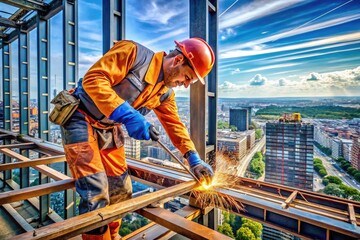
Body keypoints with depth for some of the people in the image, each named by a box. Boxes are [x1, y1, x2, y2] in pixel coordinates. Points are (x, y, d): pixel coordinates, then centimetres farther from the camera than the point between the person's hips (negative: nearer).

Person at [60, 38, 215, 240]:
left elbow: (175, 124, 6)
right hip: (81, 119, -6)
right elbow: (93, 79, -26)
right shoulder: (133, 53, -19)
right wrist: (128, 115, -36)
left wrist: (194, 158, -1)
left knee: (121, 190, 10)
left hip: (110, 129, 7)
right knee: (96, 192, -13)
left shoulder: (166, 92, 2)